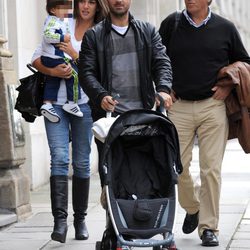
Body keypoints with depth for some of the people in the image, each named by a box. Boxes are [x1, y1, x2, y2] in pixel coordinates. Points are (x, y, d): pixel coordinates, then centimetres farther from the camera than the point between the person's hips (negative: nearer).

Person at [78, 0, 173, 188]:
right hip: (108, 113, -2)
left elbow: (162, 62, 5)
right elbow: (86, 72, 0)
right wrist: (101, 96, -19)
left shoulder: (148, 31, 15)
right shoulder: (93, 35, 8)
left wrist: (163, 88, -16)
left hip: (142, 112, 2)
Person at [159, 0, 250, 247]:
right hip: (178, 107, 1)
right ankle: (192, 208, 28)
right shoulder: (171, 24, 6)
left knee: (211, 168, -5)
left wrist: (229, 85, 1)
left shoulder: (225, 28, 4)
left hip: (213, 107, -1)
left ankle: (208, 227, 4)